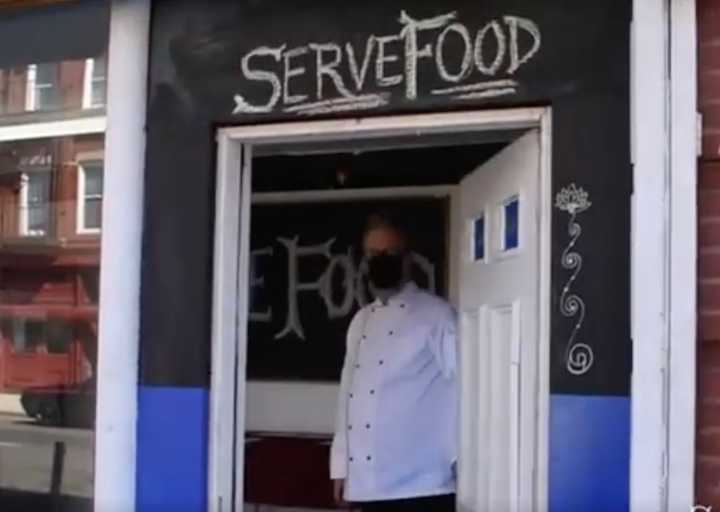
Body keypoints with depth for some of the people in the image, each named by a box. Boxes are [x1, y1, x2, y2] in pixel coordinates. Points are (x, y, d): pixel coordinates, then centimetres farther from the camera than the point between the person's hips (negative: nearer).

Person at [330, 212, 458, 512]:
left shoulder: (437, 315, -4)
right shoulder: (361, 321, 16)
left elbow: (461, 387, -8)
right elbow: (348, 394, 16)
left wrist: (461, 462, -13)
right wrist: (342, 465, 13)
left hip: (422, 483, -6)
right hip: (370, 481, 6)